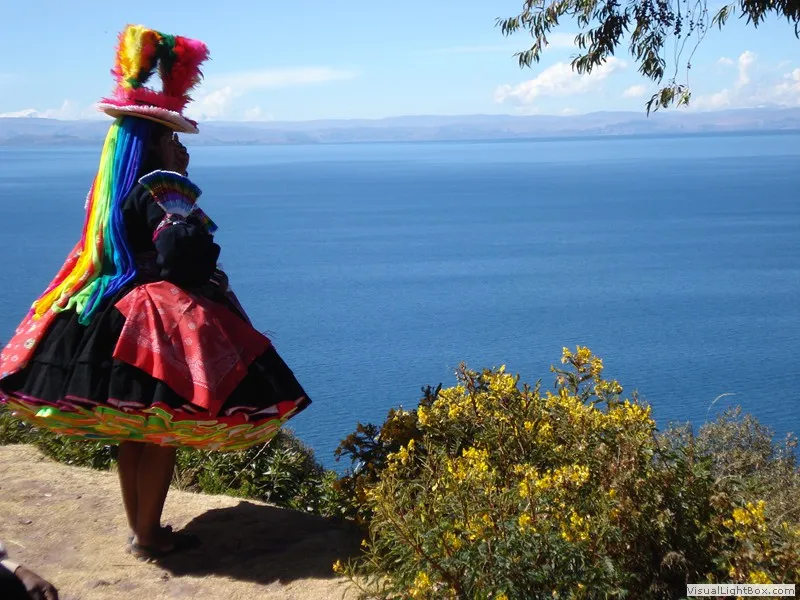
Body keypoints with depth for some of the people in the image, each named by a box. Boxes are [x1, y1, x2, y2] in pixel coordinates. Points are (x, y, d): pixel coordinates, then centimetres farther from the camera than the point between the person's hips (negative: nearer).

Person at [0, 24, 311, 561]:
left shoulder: (115, 195, 9)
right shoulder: (159, 196, -17)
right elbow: (188, 265, -25)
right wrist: (215, 281, -5)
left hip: (114, 316, 9)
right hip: (158, 323, -9)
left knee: (130, 432, 15)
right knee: (160, 435, 2)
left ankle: (139, 527, 27)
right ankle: (149, 536, 11)